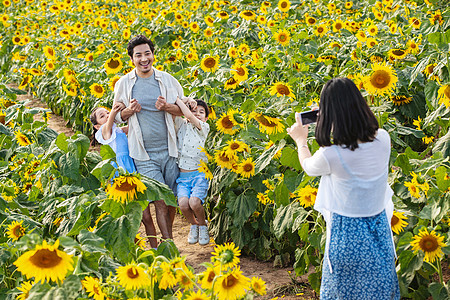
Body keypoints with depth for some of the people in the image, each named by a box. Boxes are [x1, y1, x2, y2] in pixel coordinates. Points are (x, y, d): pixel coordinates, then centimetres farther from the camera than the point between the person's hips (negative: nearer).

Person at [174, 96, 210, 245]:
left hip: (199, 174, -2)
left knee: (194, 202, -26)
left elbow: (189, 116, -14)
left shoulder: (204, 127, 0)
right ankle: (193, 225, 10)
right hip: (182, 175, 2)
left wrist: (176, 97, -8)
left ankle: (203, 225, 7)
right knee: (183, 203, -23)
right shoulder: (181, 125, 8)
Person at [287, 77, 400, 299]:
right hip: (379, 230, 4)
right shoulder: (383, 139, -15)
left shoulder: (330, 156, -28)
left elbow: (308, 166, -2)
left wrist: (301, 141, 18)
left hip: (347, 233, -4)